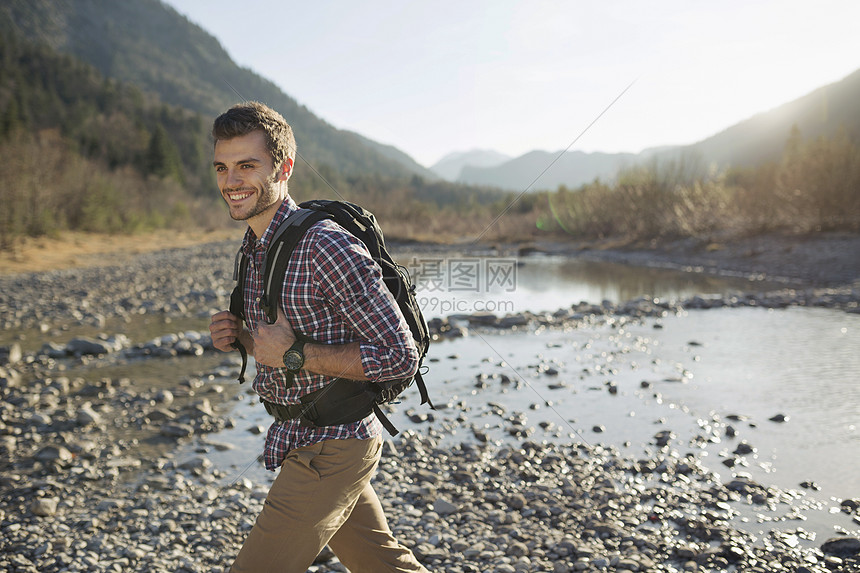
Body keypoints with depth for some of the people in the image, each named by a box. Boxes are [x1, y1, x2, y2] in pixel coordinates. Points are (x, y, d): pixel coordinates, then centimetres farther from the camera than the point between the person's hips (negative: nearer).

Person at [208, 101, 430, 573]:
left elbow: (399, 356, -23)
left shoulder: (325, 246, -23)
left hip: (330, 449, -9)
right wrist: (239, 336, -1)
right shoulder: (256, 248, 7)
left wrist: (295, 354, -24)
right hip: (296, 439, 9)